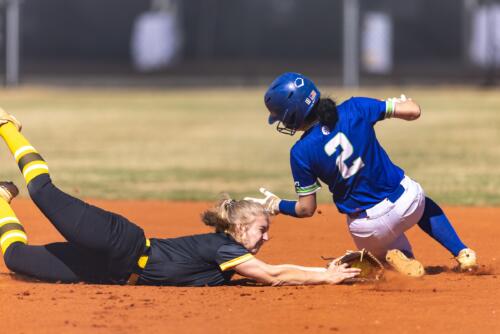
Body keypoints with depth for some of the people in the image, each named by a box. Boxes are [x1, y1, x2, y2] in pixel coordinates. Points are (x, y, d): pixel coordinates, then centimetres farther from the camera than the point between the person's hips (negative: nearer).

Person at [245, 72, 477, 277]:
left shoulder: (301, 153, -16)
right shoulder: (354, 109, -12)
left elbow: (306, 209, -8)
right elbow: (413, 111, -9)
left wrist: (277, 205, 12)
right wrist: (403, 102, 15)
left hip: (367, 227, -2)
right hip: (406, 198, 2)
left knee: (377, 252, 34)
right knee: (427, 208, 40)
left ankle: (398, 257, -3)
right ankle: (462, 253, 17)